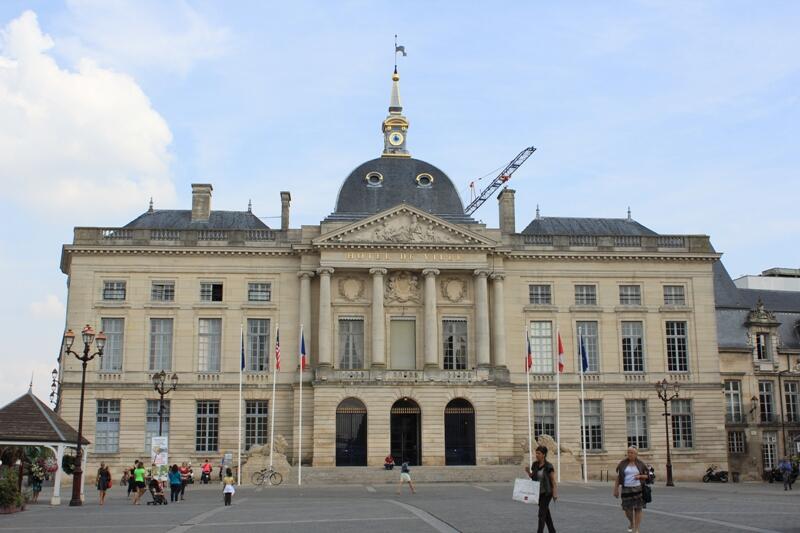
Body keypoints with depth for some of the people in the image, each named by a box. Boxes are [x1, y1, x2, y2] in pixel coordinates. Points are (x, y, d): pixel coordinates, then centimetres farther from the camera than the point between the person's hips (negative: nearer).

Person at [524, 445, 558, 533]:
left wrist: (555, 494, -13)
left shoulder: (548, 467, -15)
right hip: (538, 493, 6)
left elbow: (553, 481, -10)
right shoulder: (535, 465, 2)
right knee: (546, 512, 16)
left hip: (547, 493, -6)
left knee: (541, 513, -10)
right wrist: (528, 472, -7)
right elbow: (533, 477, 13)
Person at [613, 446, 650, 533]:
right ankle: (631, 521, 34)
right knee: (627, 509, 1)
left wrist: (640, 476, -14)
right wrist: (616, 489, -3)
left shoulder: (640, 464, 1)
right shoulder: (623, 464, 0)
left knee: (638, 509, -3)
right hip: (626, 489, 1)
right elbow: (618, 477, 2)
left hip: (638, 489, -1)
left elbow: (647, 476, 6)